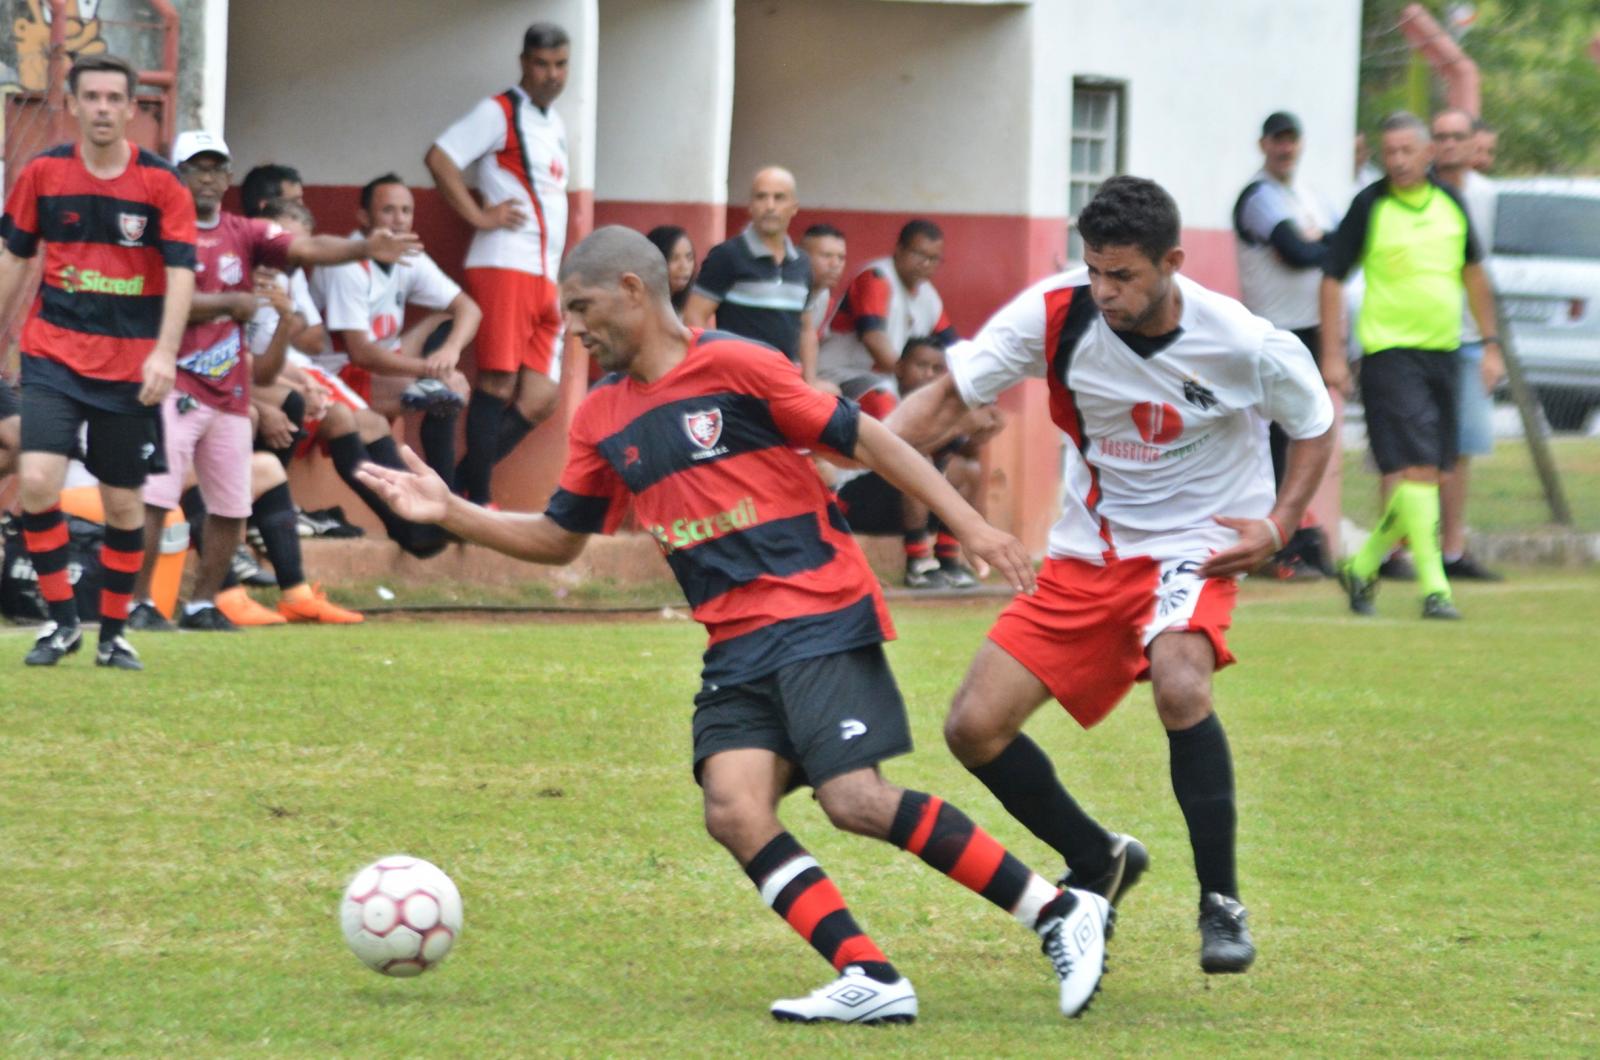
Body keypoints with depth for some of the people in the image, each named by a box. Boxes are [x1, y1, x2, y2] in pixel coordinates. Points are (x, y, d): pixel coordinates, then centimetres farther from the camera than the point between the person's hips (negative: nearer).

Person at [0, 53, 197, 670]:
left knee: (123, 502, 4)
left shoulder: (161, 184, -4)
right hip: (53, 354, 0)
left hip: (131, 364, 0)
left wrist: (164, 353, -18)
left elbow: (181, 272, -7)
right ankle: (61, 621, -3)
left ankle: (113, 632, 19)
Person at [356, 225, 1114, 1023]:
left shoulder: (735, 366, -6)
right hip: (737, 647, 6)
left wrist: (968, 524, -9)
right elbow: (559, 539, 23)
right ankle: (868, 980, -15)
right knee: (733, 809, -15)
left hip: (820, 617, -6)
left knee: (856, 800, -19)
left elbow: (866, 441, -4)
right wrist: (452, 514, 10)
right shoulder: (602, 419, 13)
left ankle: (1060, 914, -7)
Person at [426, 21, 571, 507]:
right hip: (505, 266, -8)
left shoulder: (554, 125, 21)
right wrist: (480, 216, -14)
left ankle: (461, 487, 8)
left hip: (545, 276, 8)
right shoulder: (500, 113, -4)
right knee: (498, 381, -10)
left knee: (541, 398, 2)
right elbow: (439, 157, -14)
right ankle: (477, 501, -7)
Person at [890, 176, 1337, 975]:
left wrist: (1277, 524, -12)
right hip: (1086, 553, 4)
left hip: (1193, 547, -4)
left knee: (1179, 683, -36)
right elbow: (949, 397, -9)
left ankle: (1222, 906, -22)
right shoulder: (1054, 314, -13)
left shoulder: (1243, 345, -18)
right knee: (974, 727, -5)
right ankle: (1098, 863, 22)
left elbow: (1314, 422, 1)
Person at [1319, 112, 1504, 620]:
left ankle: (1362, 566, 24)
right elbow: (1332, 278, -2)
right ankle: (1433, 587, -15)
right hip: (1390, 351, -6)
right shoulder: (1370, 206, -6)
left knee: (1432, 476, 8)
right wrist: (1332, 354, -7)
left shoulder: (1449, 202, 8)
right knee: (1417, 468, -15)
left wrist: (1490, 343, 18)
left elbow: (1472, 273, 21)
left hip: (1443, 351, 6)